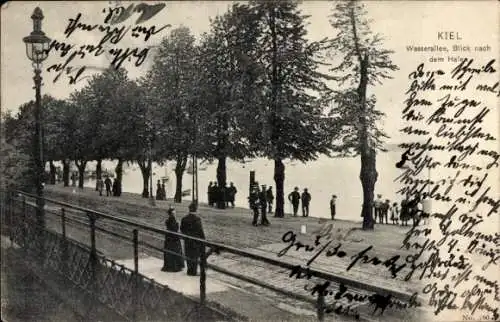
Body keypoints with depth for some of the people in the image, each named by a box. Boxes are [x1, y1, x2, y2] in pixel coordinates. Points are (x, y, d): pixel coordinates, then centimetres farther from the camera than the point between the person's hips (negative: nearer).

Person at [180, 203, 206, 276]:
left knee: (189, 255, 16)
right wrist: (203, 239, -5)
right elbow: (200, 230, -16)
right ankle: (193, 272, 10)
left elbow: (182, 229, 5)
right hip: (196, 240, -5)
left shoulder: (184, 218, -2)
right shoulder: (197, 219, -18)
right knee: (195, 256, 6)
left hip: (187, 240, 5)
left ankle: (189, 270, 25)